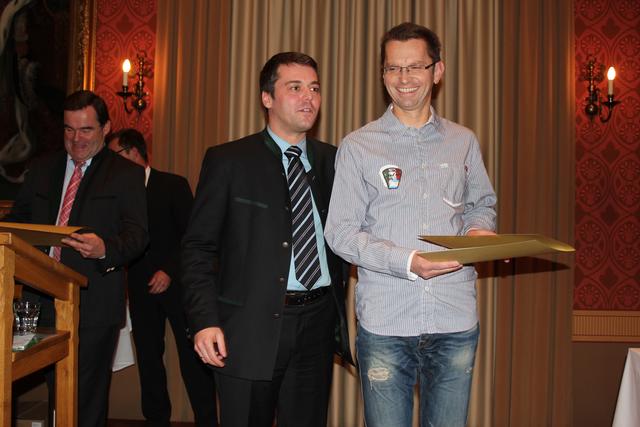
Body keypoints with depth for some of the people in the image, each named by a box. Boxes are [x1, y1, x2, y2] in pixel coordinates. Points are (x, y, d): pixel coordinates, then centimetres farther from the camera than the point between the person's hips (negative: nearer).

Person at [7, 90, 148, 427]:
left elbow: (137, 233, -8)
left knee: (87, 397, 0)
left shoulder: (127, 174, 1)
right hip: (44, 299, 4)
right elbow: (17, 220, 17)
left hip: (94, 305, -4)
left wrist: (105, 248, -28)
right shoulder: (42, 169, 16)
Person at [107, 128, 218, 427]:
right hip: (140, 287, 4)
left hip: (176, 283, -4)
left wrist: (169, 271, -14)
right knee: (148, 357, 10)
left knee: (192, 357, -4)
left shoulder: (173, 185, -3)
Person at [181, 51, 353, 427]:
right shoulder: (228, 160, -2)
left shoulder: (332, 160, 9)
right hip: (251, 326, -3)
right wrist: (205, 320, -14)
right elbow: (198, 247, -4)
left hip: (317, 324, 4)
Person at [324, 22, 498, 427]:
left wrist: (479, 229, -4)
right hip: (384, 321, -2)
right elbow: (340, 232, -3)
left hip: (455, 320, 2)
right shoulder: (358, 146, 1)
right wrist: (406, 262, -17)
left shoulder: (464, 142, 10)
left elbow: (482, 204, 21)